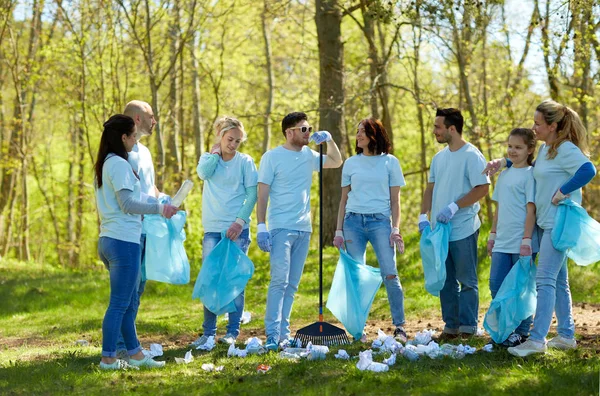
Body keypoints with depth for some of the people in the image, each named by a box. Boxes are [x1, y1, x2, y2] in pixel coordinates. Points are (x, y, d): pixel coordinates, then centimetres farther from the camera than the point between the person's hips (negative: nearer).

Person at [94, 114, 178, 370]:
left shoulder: (104, 165, 18)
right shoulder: (119, 164, -12)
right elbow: (127, 203, -18)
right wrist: (159, 209, -12)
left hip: (109, 240, 10)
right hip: (123, 241, -10)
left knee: (127, 303, 15)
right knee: (120, 303, -5)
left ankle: (135, 354, 21)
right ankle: (108, 359, -2)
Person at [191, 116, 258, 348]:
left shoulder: (245, 162, 3)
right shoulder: (208, 158, 11)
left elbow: (252, 194, -3)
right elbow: (203, 173, -12)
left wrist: (240, 221, -13)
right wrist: (216, 153, -1)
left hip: (237, 229, -2)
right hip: (212, 229, 2)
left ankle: (233, 332, 5)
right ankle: (208, 333, 4)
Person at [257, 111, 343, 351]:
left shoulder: (309, 156, 13)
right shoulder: (272, 157, -3)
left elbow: (337, 162, 29)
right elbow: (262, 195, -6)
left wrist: (329, 140, 11)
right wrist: (261, 227, -14)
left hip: (303, 229, 6)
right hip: (281, 228, -6)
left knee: (292, 284, 7)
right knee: (279, 280, -14)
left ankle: (283, 332, 10)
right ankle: (272, 335, -16)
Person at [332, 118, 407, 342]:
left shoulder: (390, 162, 8)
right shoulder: (351, 163, 13)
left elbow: (395, 200, 6)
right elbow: (344, 199, 15)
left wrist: (396, 228, -5)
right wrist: (339, 230, 8)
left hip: (380, 222, -2)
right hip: (353, 222, 2)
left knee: (390, 274, -10)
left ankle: (399, 327, -5)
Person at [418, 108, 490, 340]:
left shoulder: (471, 155, -10)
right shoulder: (439, 158, 13)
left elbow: (482, 188, -15)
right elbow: (431, 188, 18)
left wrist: (454, 207, -19)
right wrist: (423, 216, 5)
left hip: (463, 229, -8)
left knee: (466, 280, 0)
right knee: (445, 281, 11)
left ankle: (467, 327, 6)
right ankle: (451, 326, 19)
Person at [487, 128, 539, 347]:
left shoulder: (529, 174, -7)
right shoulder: (504, 175, 15)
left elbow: (531, 209, -12)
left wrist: (526, 240, -17)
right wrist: (492, 234, 17)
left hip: (521, 243, -7)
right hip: (502, 242, 7)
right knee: (496, 284, 7)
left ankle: (522, 332, 10)